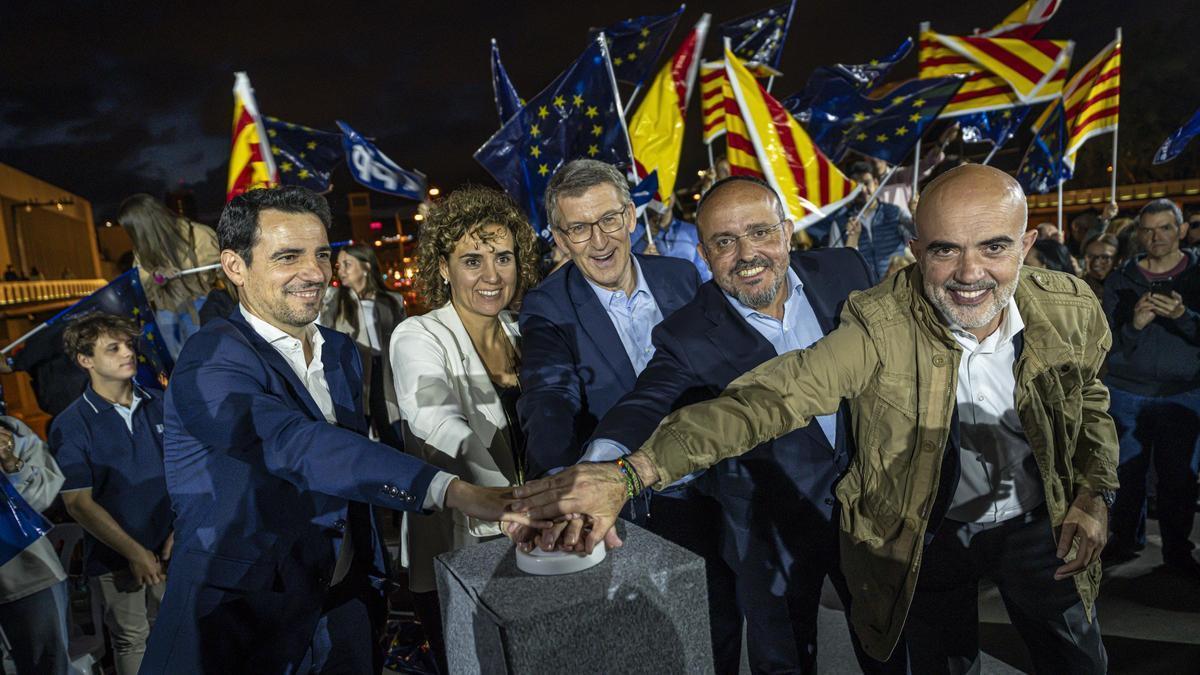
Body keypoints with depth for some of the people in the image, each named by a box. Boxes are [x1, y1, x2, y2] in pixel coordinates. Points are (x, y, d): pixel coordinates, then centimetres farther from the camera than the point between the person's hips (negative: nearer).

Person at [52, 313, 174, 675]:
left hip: (169, 547, 3)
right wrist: (135, 552, -13)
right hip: (116, 557, -2)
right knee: (132, 640, 14)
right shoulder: (71, 425, -9)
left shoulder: (158, 406, -1)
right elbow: (79, 502, -10)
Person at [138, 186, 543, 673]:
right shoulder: (212, 360, -18)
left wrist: (371, 577, 8)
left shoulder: (341, 352, 5)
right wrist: (451, 491, -44)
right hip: (240, 625, -6)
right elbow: (298, 446, -34)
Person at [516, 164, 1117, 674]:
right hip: (928, 535, -3)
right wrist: (631, 472, -51)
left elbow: (1091, 406, 7)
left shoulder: (1069, 312, -13)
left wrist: (1093, 495, -9)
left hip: (1039, 526, 4)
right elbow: (770, 396, -39)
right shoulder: (882, 329, -27)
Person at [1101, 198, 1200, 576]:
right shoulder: (1121, 281, 3)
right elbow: (1108, 344, -1)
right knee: (1127, 471, 6)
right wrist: (1134, 325, -20)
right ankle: (1127, 539, 23)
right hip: (1126, 392, 1)